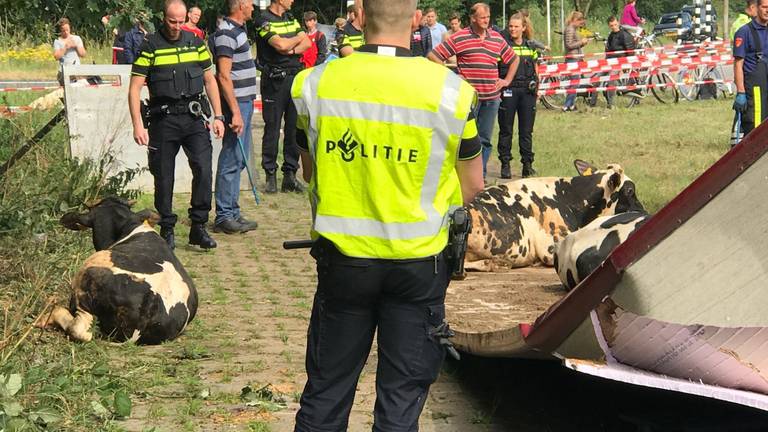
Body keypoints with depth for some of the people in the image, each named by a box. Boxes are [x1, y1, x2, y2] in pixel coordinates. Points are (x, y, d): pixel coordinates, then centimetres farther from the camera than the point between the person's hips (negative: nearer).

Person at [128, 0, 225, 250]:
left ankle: (198, 227, 0)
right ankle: (167, 230, 17)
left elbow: (210, 80, 15)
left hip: (194, 117, 2)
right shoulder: (150, 47, -2)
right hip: (163, 119, -2)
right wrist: (138, 126, -12)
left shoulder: (196, 43, 9)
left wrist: (218, 116, 8)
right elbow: (134, 88, -4)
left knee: (203, 169, -9)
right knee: (164, 177, 4)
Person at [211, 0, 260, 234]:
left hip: (245, 101, 10)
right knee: (231, 160, -7)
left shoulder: (238, 30, 16)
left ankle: (232, 212, 20)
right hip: (236, 103, -10)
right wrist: (235, 112, -24)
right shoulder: (226, 33, -15)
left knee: (239, 159, 13)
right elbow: (224, 76, -21)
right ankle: (224, 217, -2)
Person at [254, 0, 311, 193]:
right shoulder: (264, 20, -7)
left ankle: (290, 174, 11)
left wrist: (292, 50, -11)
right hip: (274, 80, -6)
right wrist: (298, 38, 0)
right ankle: (271, 175, 6)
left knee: (295, 127, 5)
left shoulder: (290, 18, 16)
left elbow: (307, 43, 9)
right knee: (272, 128, -1)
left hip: (295, 76, 6)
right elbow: (280, 44, -20)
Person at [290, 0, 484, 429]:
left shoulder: (315, 84, -8)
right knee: (402, 396, 11)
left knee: (325, 392, 16)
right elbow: (473, 186, 0)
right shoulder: (451, 91, -12)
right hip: (418, 263, -1)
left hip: (342, 256, 1)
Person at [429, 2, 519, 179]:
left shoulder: (497, 38, 11)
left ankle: (480, 176, 16)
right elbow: (433, 56, -4)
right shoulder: (459, 38, -3)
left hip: (492, 98, 5)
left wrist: (507, 80, 13)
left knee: (485, 139, 9)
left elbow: (514, 59, 25)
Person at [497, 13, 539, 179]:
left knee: (526, 130, 7)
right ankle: (505, 164, 8)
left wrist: (536, 87, 13)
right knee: (506, 130, 2)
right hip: (508, 91, -3)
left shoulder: (531, 46, 10)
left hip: (527, 91, 3)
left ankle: (527, 164, 13)